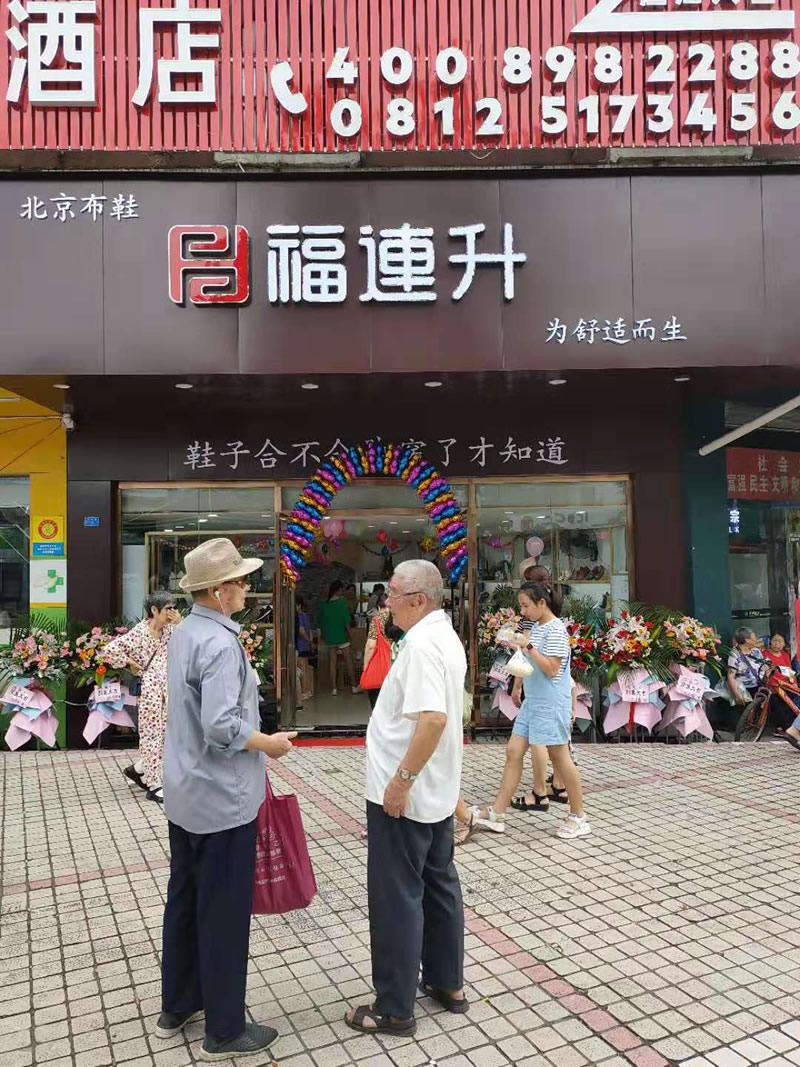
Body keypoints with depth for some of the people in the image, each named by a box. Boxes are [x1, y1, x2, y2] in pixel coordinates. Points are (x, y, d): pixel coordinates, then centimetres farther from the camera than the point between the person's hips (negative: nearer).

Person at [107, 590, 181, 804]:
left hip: (168, 687, 7)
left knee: (165, 734, 12)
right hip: (150, 688, -7)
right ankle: (154, 786, 13)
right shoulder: (139, 632, -16)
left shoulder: (169, 629, 4)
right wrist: (129, 664, -11)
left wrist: (180, 623, -8)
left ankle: (138, 769, 32)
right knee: (152, 734, 2)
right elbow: (110, 650, -20)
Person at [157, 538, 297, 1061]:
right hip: (222, 800, -9)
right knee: (224, 912, 5)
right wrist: (269, 742, -15)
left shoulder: (183, 634, 5)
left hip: (184, 794, 9)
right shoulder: (221, 644, -23)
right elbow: (222, 727, -29)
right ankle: (225, 1029, 21)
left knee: (184, 900, 21)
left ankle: (177, 1007, 37)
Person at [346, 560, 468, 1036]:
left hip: (403, 796, -10)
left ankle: (395, 1009, 17)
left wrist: (401, 780, -26)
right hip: (438, 792, 10)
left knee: (398, 898, 3)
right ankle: (448, 983, 35)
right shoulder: (447, 637, 9)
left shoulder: (422, 644, -22)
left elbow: (433, 718, -33)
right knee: (440, 884, 20)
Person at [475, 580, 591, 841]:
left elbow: (551, 669, -21)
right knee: (513, 752, 6)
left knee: (559, 757, 1)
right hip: (532, 701, 9)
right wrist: (517, 687, 21)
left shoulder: (555, 629, -15)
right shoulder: (535, 627, 11)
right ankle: (496, 813, 11)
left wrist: (527, 646, -23)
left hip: (551, 704, -9)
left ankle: (579, 818, 16)